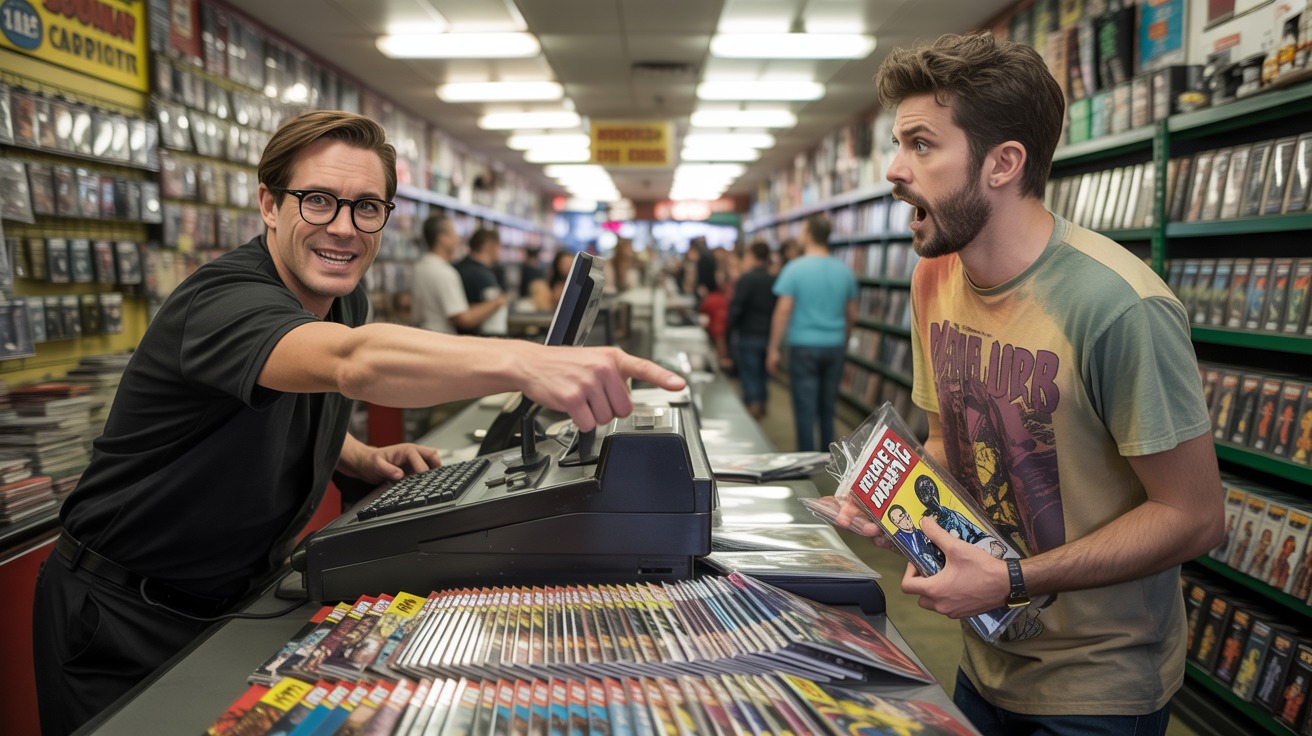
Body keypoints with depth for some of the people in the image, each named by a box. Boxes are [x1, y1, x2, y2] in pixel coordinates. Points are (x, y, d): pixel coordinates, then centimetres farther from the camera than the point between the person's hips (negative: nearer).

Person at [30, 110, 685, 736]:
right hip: (122, 620, -7)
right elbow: (355, 363, -51)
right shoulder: (222, 300, -29)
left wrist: (360, 459, -7)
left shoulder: (342, 297, -2)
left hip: (239, 597, 7)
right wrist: (524, 361, -66)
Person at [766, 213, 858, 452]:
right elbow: (852, 314, 10)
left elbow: (783, 311, -13)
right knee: (828, 406, 15)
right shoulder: (845, 271, 4)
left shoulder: (795, 268, -10)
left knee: (805, 408, 1)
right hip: (835, 346, 5)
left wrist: (774, 349, -6)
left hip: (804, 347, -4)